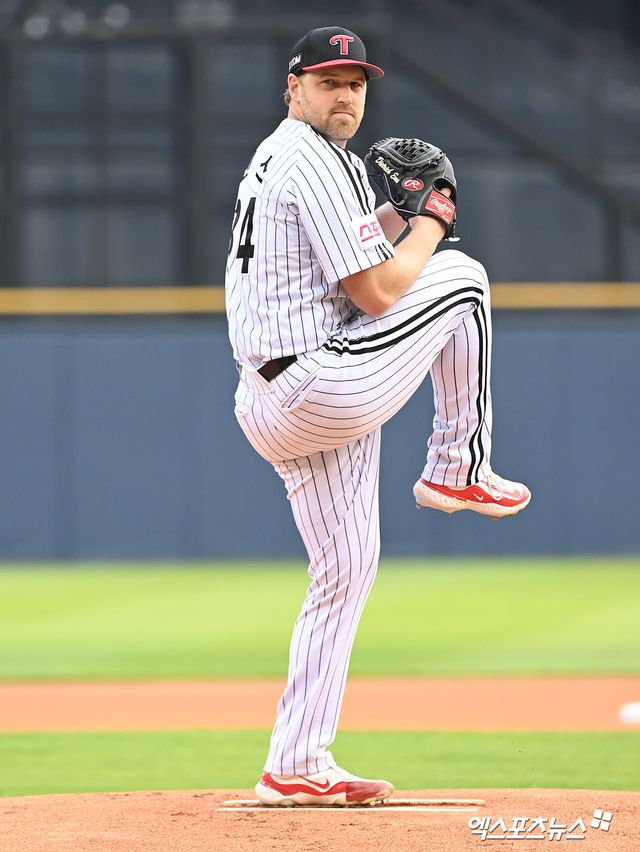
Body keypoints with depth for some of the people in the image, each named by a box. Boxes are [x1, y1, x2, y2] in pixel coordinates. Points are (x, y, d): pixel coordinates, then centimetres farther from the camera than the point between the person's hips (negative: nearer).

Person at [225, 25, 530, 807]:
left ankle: (296, 768, 10)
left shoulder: (271, 160, 20)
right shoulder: (317, 162, -13)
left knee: (345, 571, 13)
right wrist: (430, 224, 0)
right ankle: (458, 470, 12)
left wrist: (395, 218, 14)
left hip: (272, 407, 10)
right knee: (460, 276, 6)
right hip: (328, 387, -10)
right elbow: (375, 293, -16)